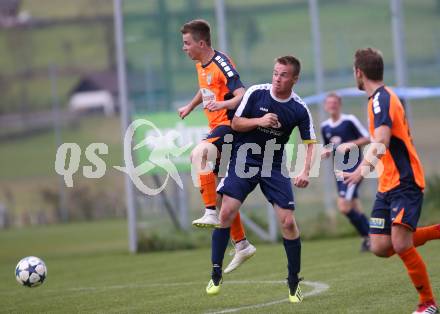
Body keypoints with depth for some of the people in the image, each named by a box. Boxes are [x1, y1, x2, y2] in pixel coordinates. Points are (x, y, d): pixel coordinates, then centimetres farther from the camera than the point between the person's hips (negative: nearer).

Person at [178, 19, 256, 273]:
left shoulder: (222, 64, -15)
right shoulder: (201, 65, 12)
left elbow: (242, 95, -25)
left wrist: (223, 104, -41)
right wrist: (190, 107, 42)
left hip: (230, 124, -10)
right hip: (217, 128, 10)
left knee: (199, 155, -35)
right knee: (221, 192, 9)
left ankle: (211, 213, -35)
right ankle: (242, 245, 17)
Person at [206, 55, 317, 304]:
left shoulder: (299, 109, -8)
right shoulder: (256, 93, -8)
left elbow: (310, 143, -2)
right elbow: (236, 123, -3)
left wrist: (305, 171, -18)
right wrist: (259, 121, -22)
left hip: (274, 167, 0)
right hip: (244, 161, 0)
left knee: (288, 221, -7)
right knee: (227, 211, -14)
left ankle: (294, 282, 9)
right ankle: (216, 274, -2)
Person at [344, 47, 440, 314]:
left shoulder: (381, 98, -14)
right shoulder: (383, 97, 16)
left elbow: (381, 142, -30)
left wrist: (363, 169, -41)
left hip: (405, 182, -10)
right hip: (388, 185, 10)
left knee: (400, 244, -19)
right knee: (381, 248, 1)